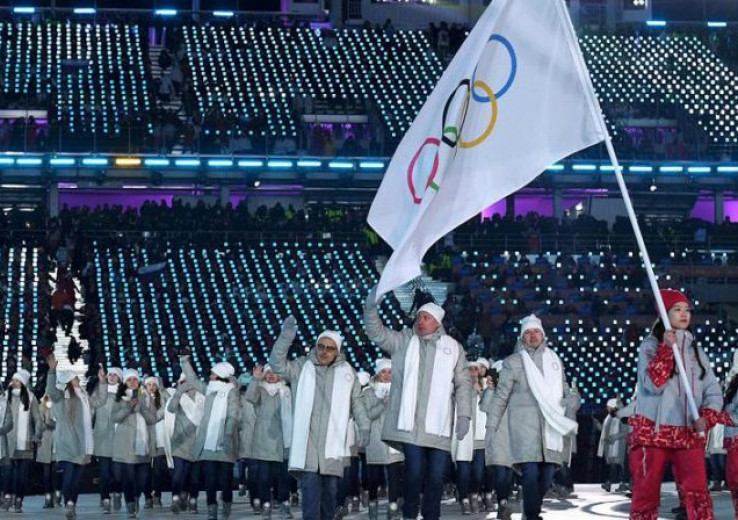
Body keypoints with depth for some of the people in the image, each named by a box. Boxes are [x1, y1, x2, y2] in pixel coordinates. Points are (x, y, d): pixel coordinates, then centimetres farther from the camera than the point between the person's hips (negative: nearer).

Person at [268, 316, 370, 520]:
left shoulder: (347, 372, 10)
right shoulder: (302, 367, 8)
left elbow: (357, 403, 13)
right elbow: (277, 365, -4)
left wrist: (364, 428, 3)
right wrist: (286, 337, -14)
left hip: (332, 440, 2)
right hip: (307, 440, -2)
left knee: (331, 487, 6)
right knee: (310, 485, -12)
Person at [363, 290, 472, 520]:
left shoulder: (453, 347, 11)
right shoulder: (404, 341, 11)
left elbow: (463, 382, 9)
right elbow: (376, 332, 4)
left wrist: (464, 415, 0)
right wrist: (371, 307, -13)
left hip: (438, 424, 1)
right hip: (410, 422, -1)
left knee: (436, 476, 1)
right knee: (414, 470, -10)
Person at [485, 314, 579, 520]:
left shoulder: (554, 361, 19)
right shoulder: (513, 362, 8)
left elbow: (565, 393, 23)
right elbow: (501, 395, 6)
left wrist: (566, 417, 11)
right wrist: (491, 426, 0)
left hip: (552, 426, 4)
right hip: (525, 424, -4)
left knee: (547, 473, 0)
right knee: (531, 472, -16)